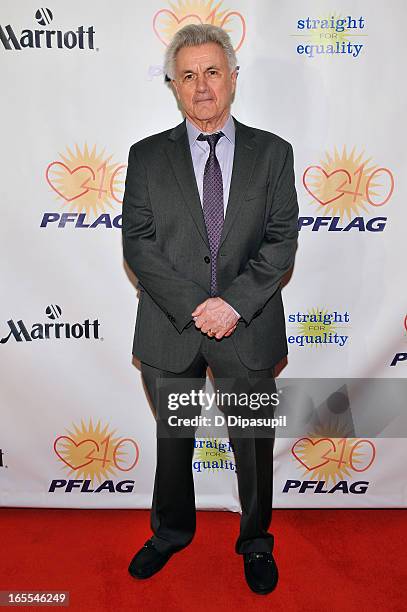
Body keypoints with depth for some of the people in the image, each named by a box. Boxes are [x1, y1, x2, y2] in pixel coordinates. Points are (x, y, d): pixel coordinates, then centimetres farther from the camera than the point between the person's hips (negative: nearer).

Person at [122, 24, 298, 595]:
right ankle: (171, 531, 46)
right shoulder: (147, 156, 3)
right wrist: (192, 307, -16)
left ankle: (256, 542, 42)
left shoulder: (272, 153, 3)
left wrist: (234, 301, -17)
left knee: (255, 444, 15)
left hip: (248, 328, 0)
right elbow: (137, 243, -5)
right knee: (173, 441, 19)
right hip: (170, 330, 1)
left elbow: (282, 242, -4)